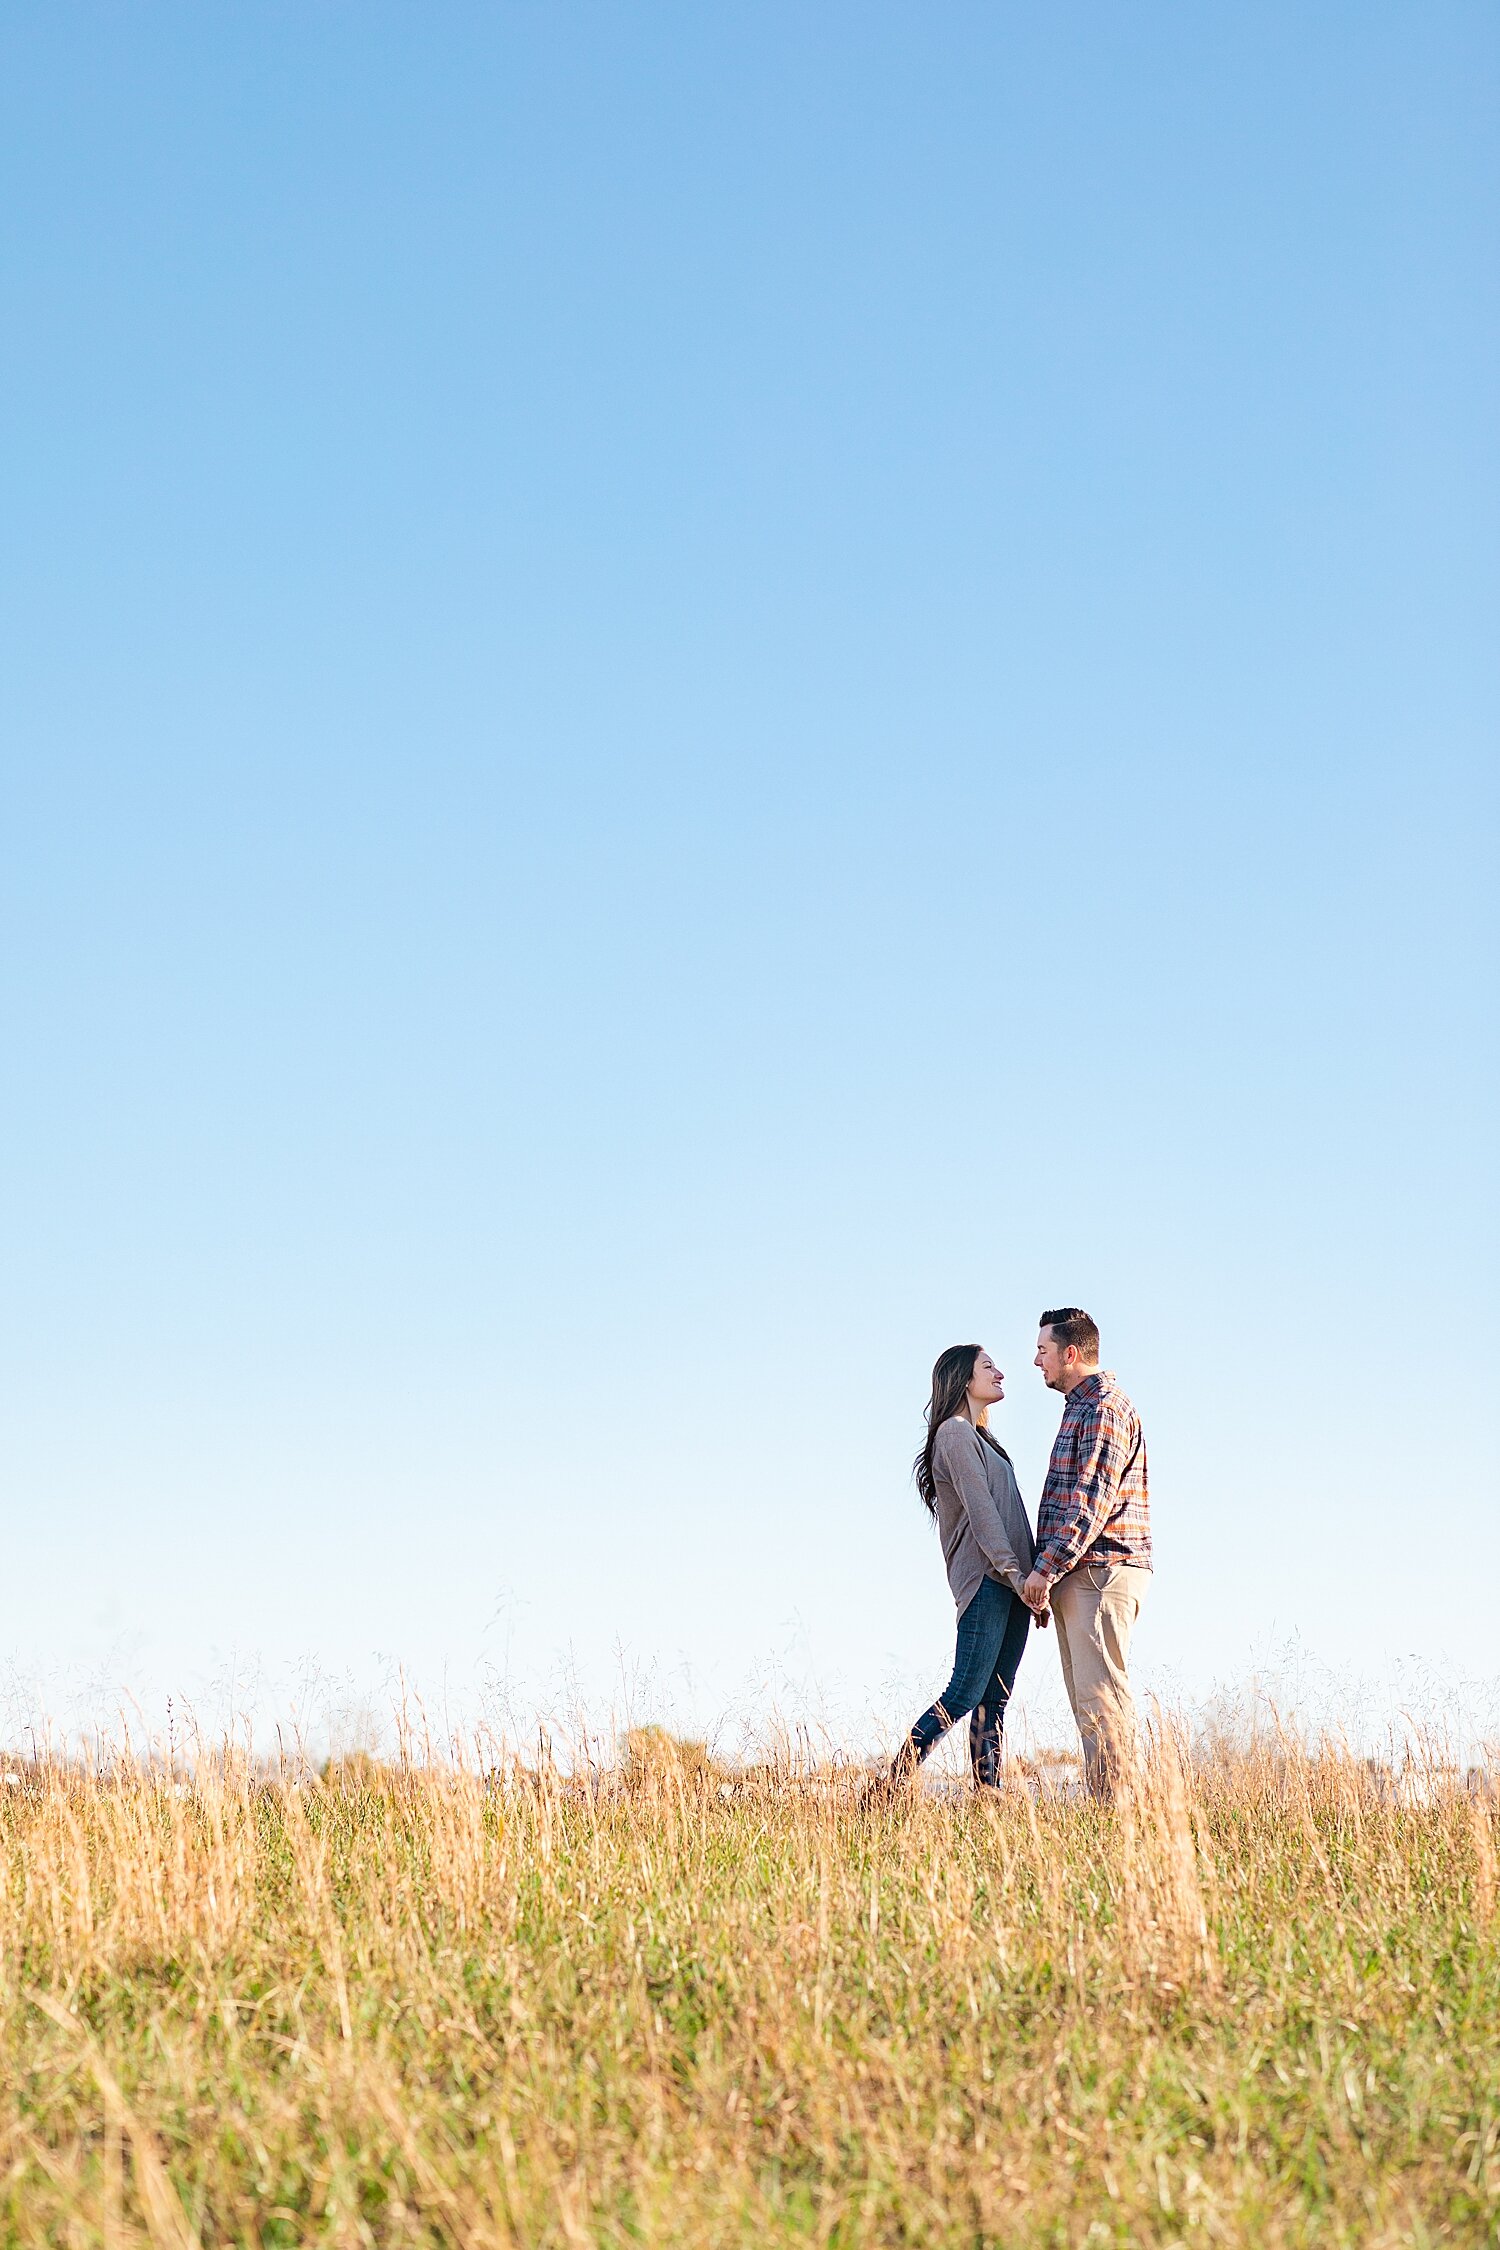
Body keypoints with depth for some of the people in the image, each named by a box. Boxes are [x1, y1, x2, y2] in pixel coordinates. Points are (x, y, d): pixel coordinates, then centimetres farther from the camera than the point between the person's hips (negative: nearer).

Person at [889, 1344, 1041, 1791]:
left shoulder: (979, 1437, 25)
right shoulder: (955, 1433, -5)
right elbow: (980, 1508, -14)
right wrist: (1015, 1573, -19)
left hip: (1011, 1583, 9)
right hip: (984, 1579, -9)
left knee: (994, 1701, 3)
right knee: (965, 1695, -14)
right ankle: (892, 1787, -13)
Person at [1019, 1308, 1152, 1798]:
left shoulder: (1105, 1408, -10)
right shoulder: (1080, 1407, 22)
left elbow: (1092, 1500, -18)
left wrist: (1046, 1568, -19)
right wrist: (1047, 1574, 19)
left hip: (1101, 1570, -10)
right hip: (1076, 1576, 10)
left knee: (1100, 1697, -12)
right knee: (1086, 1699, 8)